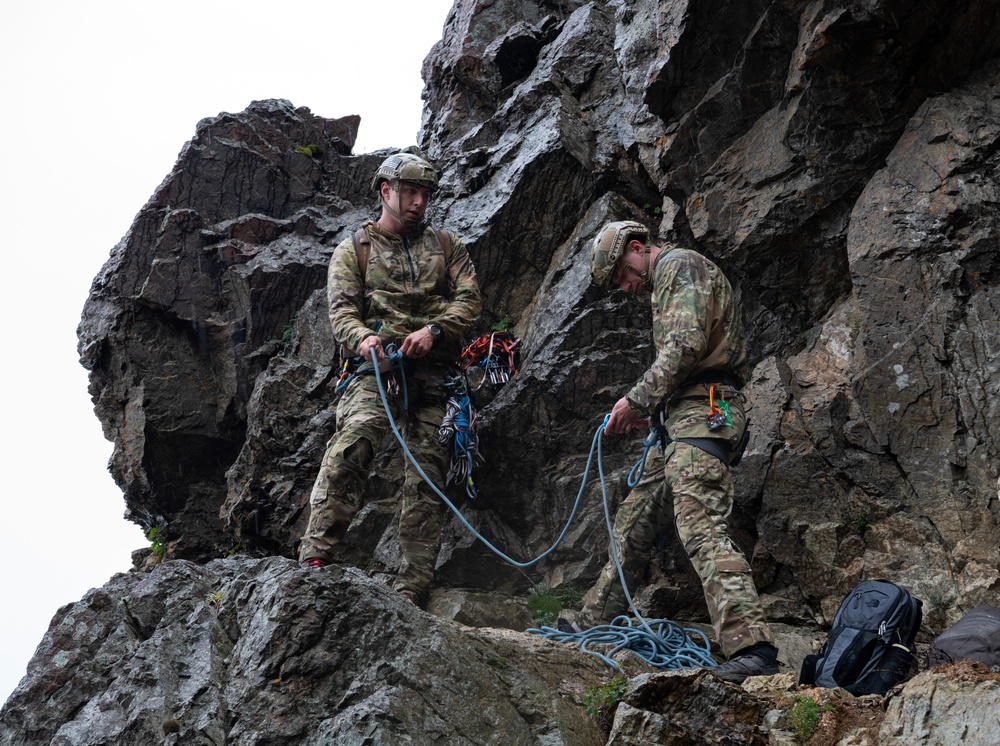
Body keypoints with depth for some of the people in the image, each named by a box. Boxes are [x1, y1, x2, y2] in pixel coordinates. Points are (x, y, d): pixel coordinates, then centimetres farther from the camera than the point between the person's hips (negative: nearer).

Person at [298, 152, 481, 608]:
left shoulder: (445, 245, 22)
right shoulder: (353, 249, 16)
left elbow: (469, 299, 9)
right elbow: (341, 309, 3)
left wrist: (433, 330, -11)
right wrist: (362, 338, -21)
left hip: (433, 370, 3)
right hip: (376, 364, -2)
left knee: (426, 478, -4)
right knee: (354, 436, -30)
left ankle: (411, 591, -2)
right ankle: (315, 555, -33)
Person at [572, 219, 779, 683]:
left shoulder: (680, 265, -2)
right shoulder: (663, 288, 28)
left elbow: (686, 345, -17)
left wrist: (637, 399, -12)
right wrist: (650, 413, 16)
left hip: (703, 413, -11)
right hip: (679, 421, 11)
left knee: (700, 527, -22)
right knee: (633, 524, 15)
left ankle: (751, 648, -31)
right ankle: (591, 626, 26)